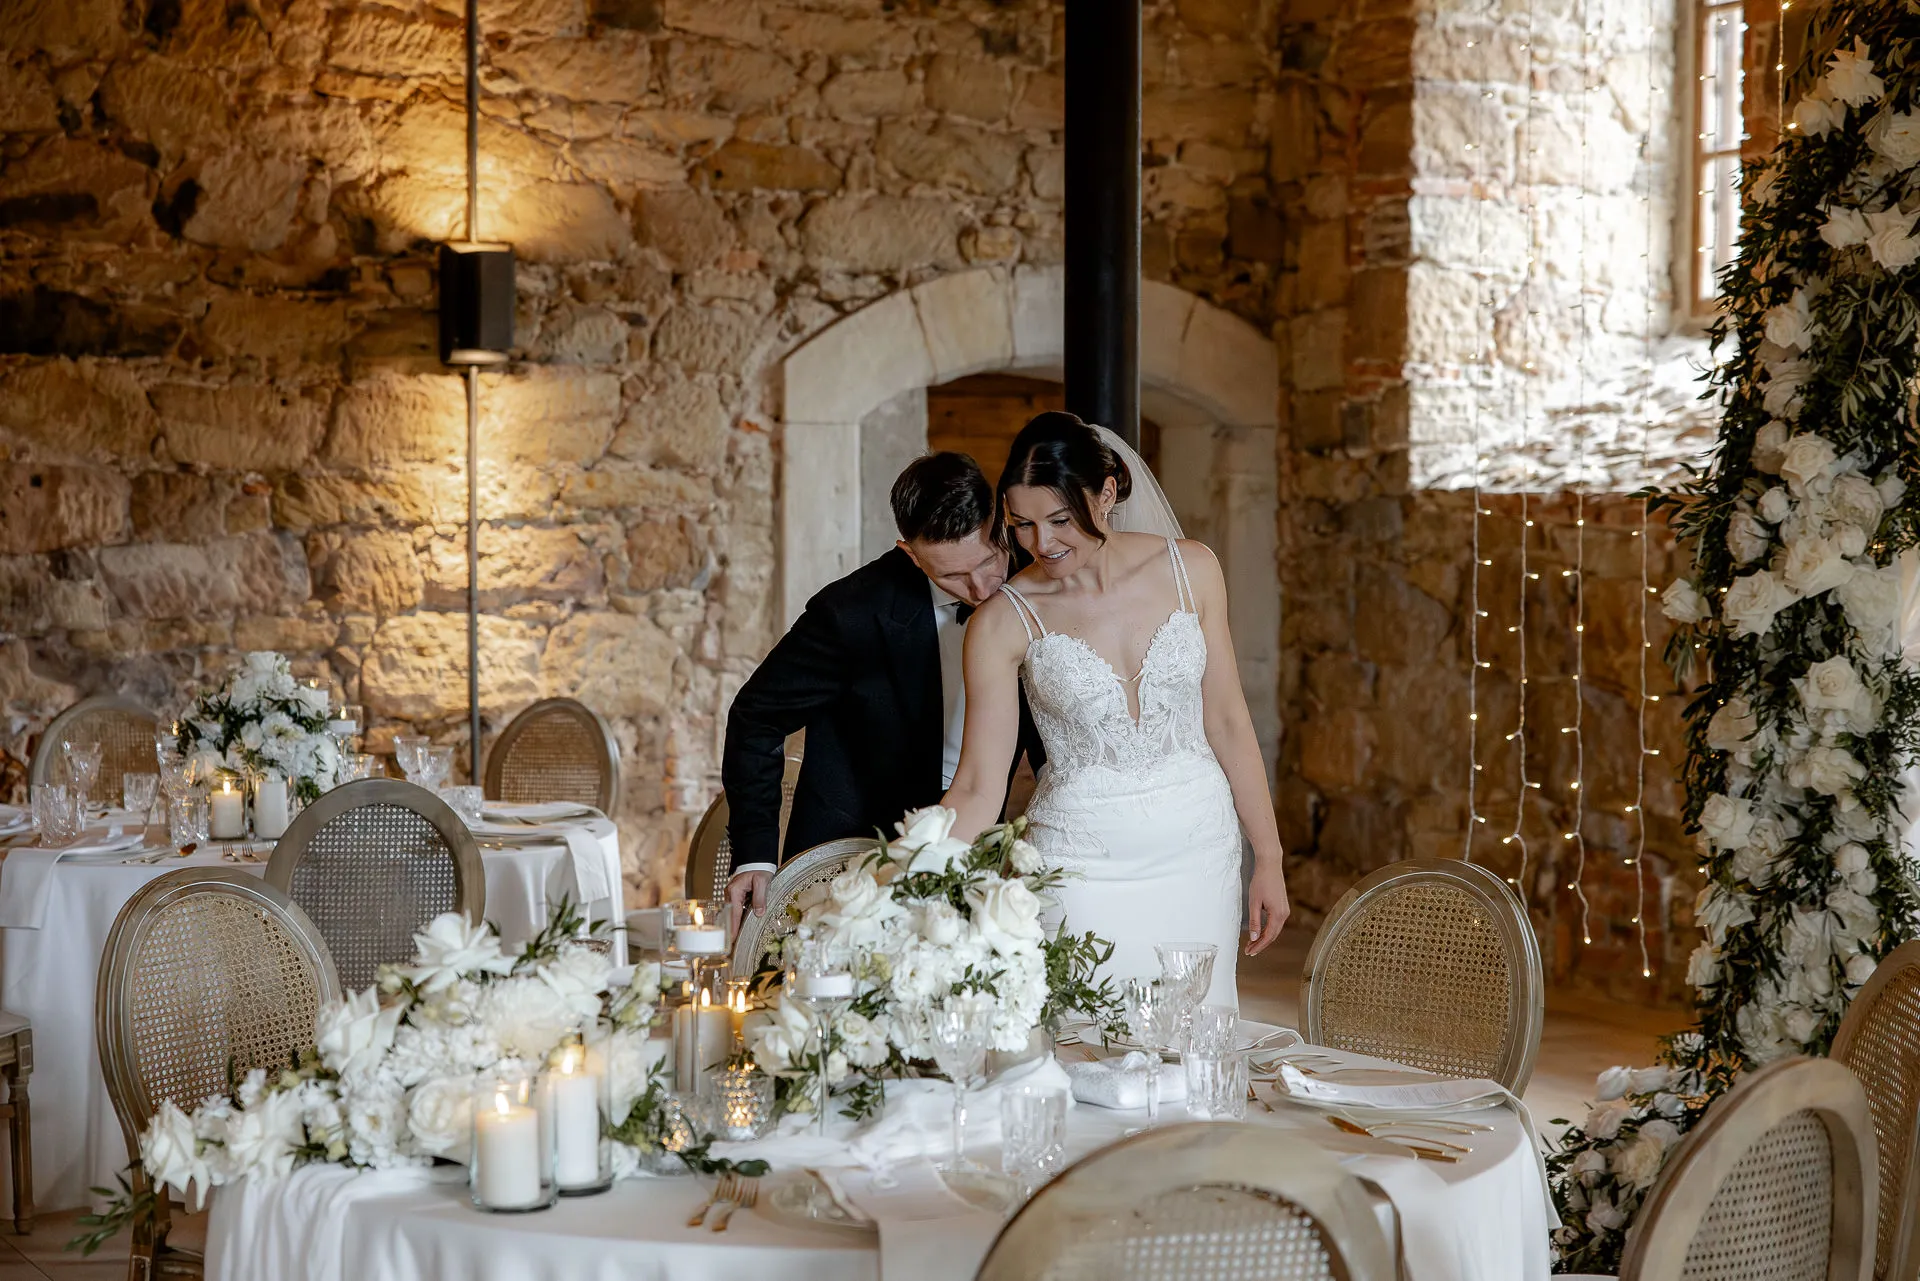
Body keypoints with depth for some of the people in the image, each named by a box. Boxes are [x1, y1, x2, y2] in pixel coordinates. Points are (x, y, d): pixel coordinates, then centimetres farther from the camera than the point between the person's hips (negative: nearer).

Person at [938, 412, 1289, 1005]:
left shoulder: (1190, 569, -1)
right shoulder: (1005, 620, -8)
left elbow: (1227, 721, 5)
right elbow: (978, 786, -8)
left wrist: (1269, 859, 6)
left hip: (1198, 852, 2)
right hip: (1079, 864, -2)